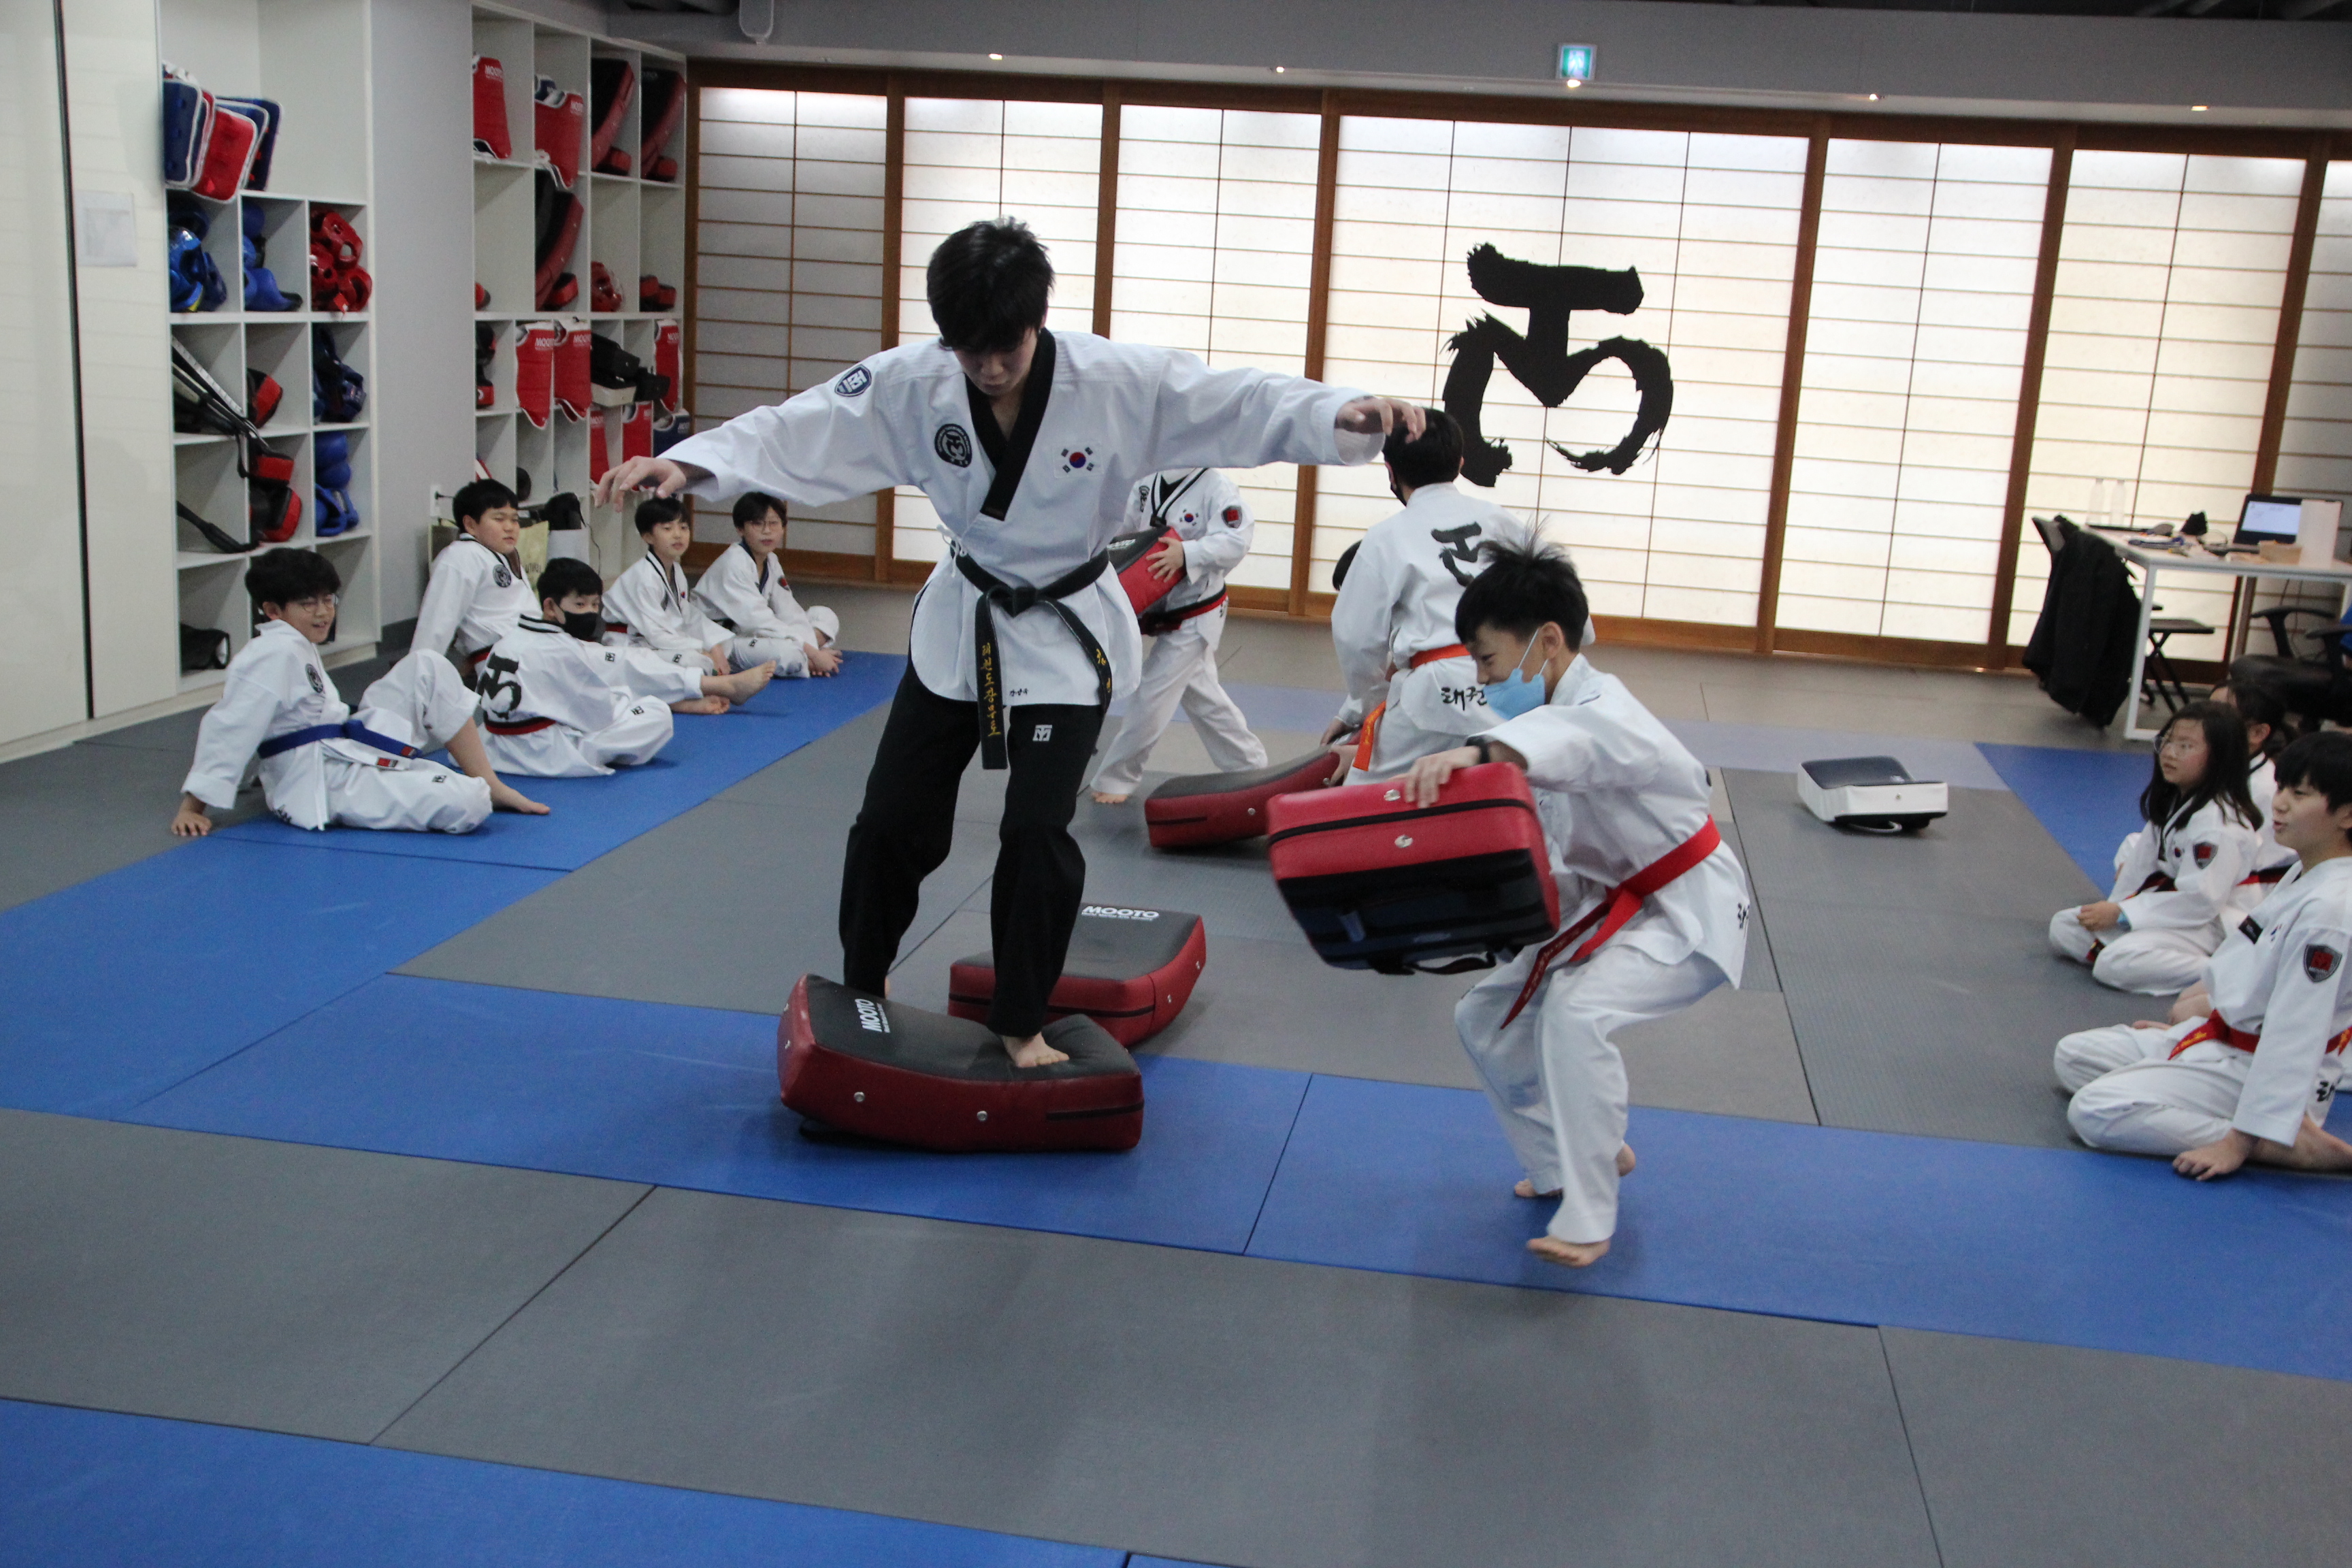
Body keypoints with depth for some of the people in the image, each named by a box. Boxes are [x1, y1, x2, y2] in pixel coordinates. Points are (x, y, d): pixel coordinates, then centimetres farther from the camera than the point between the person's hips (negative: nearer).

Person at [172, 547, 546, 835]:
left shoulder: (297, 646, 14)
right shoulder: (275, 655, -18)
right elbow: (228, 729, -21)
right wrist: (192, 808, -21)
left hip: (346, 752, 11)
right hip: (322, 789, -11)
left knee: (427, 667, 2)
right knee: (468, 807, -28)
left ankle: (490, 784, 1)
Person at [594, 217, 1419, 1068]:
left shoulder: (1122, 382, -23)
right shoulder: (912, 384, -18)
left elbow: (1249, 405, -24)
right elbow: (796, 430, -22)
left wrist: (1348, 416, -41)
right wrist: (685, 462, -37)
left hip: (1067, 631, -2)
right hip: (962, 621, 3)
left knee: (1037, 830, -11)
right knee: (893, 820, 7)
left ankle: (1021, 1023, 12)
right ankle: (860, 988, 35)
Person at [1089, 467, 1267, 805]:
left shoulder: (1215, 488, -20)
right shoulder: (1148, 484, 1)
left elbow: (1234, 542, -30)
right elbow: (1123, 525, 7)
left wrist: (1187, 554, -41)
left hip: (1193, 619, -8)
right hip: (1160, 614, 8)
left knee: (1152, 697, -4)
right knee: (1204, 697, 20)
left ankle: (1116, 779, 9)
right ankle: (1249, 763, 35)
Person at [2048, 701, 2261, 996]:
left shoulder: (2218, 824, -24)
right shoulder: (2172, 800, 7)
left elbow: (2199, 899, -26)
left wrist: (2120, 913, -22)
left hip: (2199, 927, -10)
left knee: (2116, 964, -31)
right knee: (2063, 927, 3)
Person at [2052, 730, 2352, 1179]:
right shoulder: (2303, 873, 4)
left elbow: (2294, 1034, -27)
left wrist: (2242, 1141, -26)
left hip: (2251, 1069, -10)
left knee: (2096, 1112, -24)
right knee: (2073, 1057, 12)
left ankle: (2287, 1143, -15)